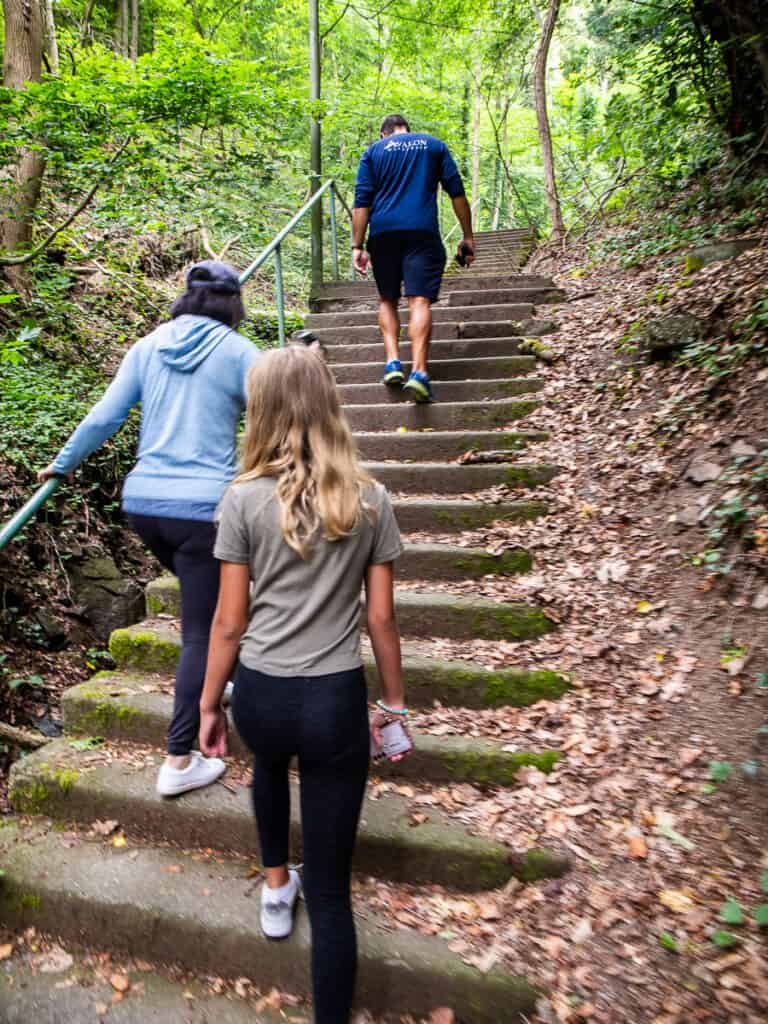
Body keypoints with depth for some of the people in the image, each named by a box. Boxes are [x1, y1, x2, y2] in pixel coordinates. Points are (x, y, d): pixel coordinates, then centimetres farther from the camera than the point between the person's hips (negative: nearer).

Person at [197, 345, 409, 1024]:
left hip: (260, 696, 1)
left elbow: (230, 623, -4)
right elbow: (381, 619, -1)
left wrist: (209, 706, 9)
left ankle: (275, 888, 52)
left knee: (270, 766, 39)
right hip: (336, 701, -1)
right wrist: (394, 700, 12)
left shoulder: (244, 500, -8)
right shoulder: (371, 502, -5)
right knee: (330, 889, 11)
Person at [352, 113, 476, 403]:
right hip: (422, 231, -1)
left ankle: (392, 362, -1)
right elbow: (457, 192, 11)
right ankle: (419, 372, -25)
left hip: (383, 231, 1)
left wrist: (358, 246, 3)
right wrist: (467, 237, 12)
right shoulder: (434, 146, 18)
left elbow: (362, 202, 5)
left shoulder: (373, 151, 16)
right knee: (420, 301, -9)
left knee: (387, 299, 15)